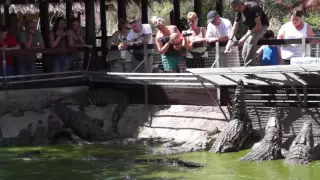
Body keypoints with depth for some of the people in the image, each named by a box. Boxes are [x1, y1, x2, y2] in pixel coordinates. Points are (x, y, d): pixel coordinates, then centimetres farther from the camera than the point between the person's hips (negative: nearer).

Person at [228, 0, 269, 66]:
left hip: (262, 25, -8)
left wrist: (245, 37, -32)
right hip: (252, 28, 8)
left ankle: (249, 65, -32)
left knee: (251, 40, -34)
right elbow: (234, 28, -3)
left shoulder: (253, 7, -29)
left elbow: (258, 26, -31)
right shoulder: (239, 12, -7)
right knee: (244, 53, -1)